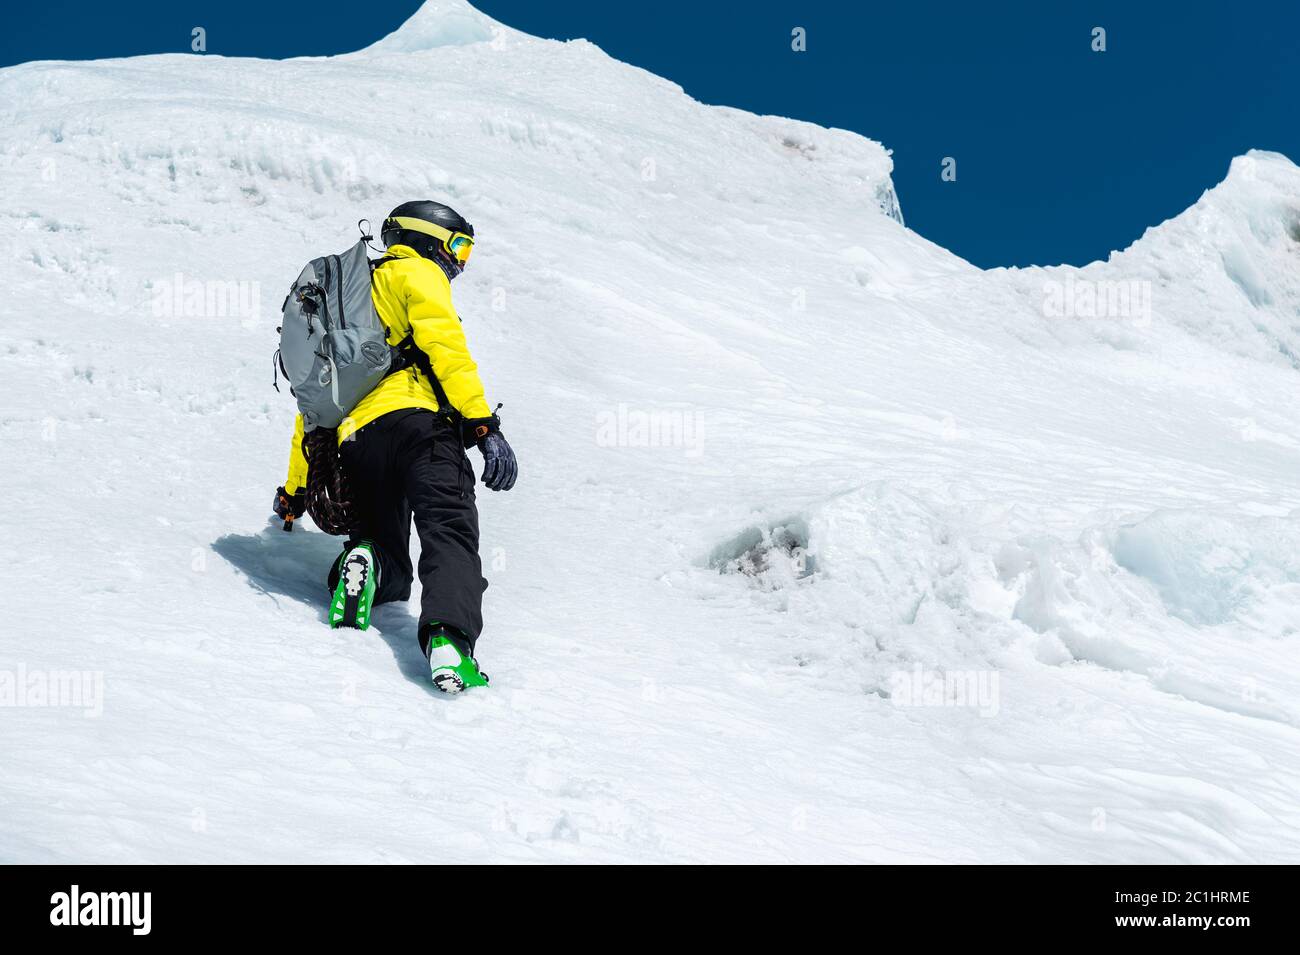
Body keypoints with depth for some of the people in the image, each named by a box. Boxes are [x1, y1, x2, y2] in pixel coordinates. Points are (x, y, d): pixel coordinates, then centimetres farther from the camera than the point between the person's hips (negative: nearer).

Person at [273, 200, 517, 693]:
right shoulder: (415, 272, 14)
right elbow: (444, 346, -5)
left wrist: (295, 490, 45)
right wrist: (485, 426, -13)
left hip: (354, 444, 7)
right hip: (412, 420, -6)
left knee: (390, 574, 16)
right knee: (449, 530, -21)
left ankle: (360, 563, -18)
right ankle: (448, 637, -47)